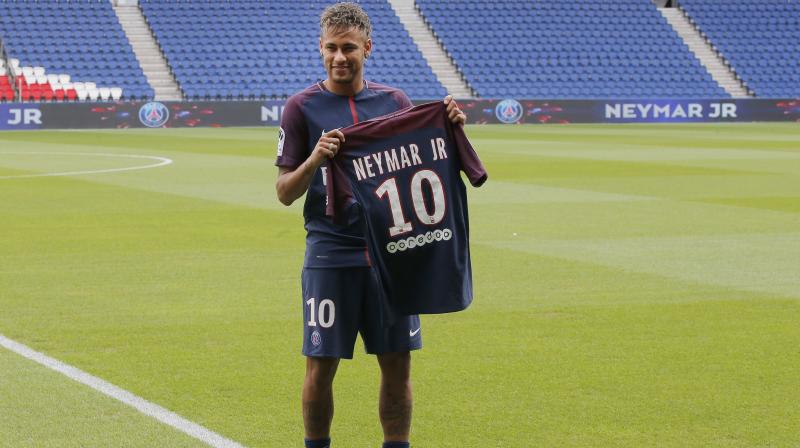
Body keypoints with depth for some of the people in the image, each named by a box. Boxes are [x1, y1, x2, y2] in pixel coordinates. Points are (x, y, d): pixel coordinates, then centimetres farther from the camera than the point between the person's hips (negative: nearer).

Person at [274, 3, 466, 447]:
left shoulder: (393, 101, 9)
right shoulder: (302, 107, 0)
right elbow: (284, 193, -1)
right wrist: (314, 160, -20)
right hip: (329, 255, -3)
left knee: (397, 365, 4)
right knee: (321, 367, 1)